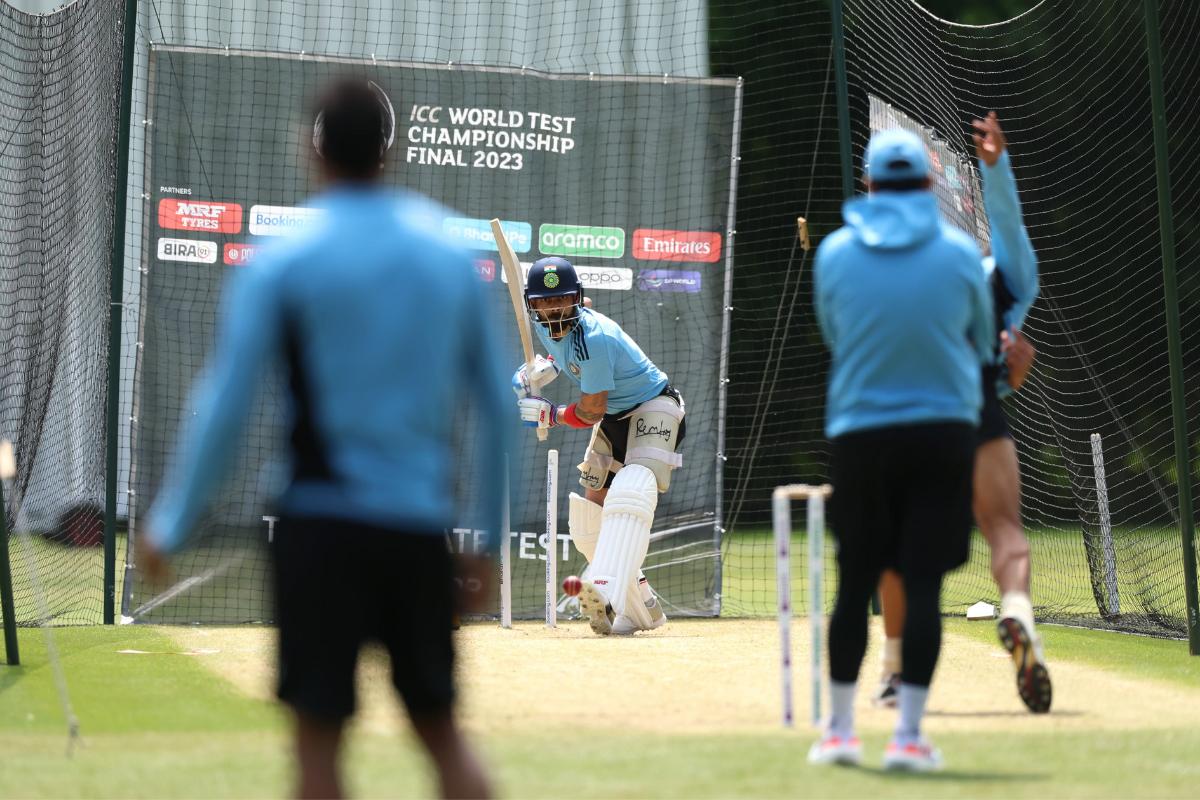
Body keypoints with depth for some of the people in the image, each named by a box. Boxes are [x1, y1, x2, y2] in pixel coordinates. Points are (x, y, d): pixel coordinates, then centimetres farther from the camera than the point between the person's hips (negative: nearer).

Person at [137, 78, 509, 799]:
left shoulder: (281, 265, -5)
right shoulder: (453, 257, 5)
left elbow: (225, 406, -6)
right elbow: (496, 404, 8)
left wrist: (171, 525, 3)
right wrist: (490, 534, 17)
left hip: (323, 522, -3)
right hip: (422, 524, 3)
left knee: (319, 734, 1)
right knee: (440, 726, 12)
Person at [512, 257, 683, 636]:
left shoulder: (593, 337, -30)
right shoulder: (546, 325, -5)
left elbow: (591, 412, -25)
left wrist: (550, 415, -9)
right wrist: (543, 369, 2)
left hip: (653, 409, -10)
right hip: (613, 417, 10)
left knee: (630, 493, -34)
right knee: (588, 523, 6)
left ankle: (608, 592, -56)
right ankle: (643, 610, 17)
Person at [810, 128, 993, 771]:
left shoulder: (834, 253, -1)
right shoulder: (959, 251, -3)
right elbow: (981, 340, 11)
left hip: (859, 434, 1)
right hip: (944, 433, -1)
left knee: (854, 585, 11)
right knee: (923, 585, -1)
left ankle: (839, 730, 16)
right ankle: (907, 736, -4)